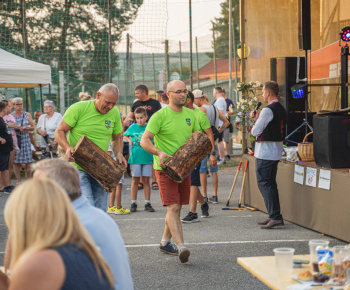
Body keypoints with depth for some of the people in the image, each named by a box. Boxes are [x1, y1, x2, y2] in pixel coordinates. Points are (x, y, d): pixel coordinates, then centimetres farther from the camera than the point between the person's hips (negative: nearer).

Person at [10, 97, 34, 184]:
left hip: (25, 139, 2)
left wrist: (25, 128, -11)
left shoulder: (27, 115, 9)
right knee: (16, 161, -1)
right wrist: (17, 128, -16)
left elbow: (32, 127, 9)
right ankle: (18, 180, 6)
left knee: (28, 161, -3)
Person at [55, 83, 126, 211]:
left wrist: (119, 154, 0)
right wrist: (68, 147, -22)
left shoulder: (114, 112, 6)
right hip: (77, 167, -5)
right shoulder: (78, 108, -9)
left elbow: (117, 138, 19)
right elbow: (59, 132, -3)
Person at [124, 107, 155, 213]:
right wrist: (130, 140, 3)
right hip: (135, 157, 1)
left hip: (147, 157, -1)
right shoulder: (132, 127, 3)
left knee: (146, 180, 4)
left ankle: (147, 203, 10)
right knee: (135, 180, 6)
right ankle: (133, 203, 13)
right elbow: (125, 135, 20)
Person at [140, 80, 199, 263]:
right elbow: (144, 141, -12)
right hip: (165, 167, -6)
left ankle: (165, 242, 29)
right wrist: (159, 152, -29)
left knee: (176, 208, 13)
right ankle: (181, 247, -20)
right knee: (173, 207, -14)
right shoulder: (160, 116, -10)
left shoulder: (190, 114, 9)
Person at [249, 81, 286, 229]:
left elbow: (255, 131, -15)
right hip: (277, 151, 9)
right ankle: (275, 216, 17)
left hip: (265, 152, -9)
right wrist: (257, 119, 14)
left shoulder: (268, 111, -17)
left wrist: (255, 120, 4)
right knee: (271, 183, 15)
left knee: (264, 183, -6)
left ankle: (275, 216, -11)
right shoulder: (282, 110, 11)